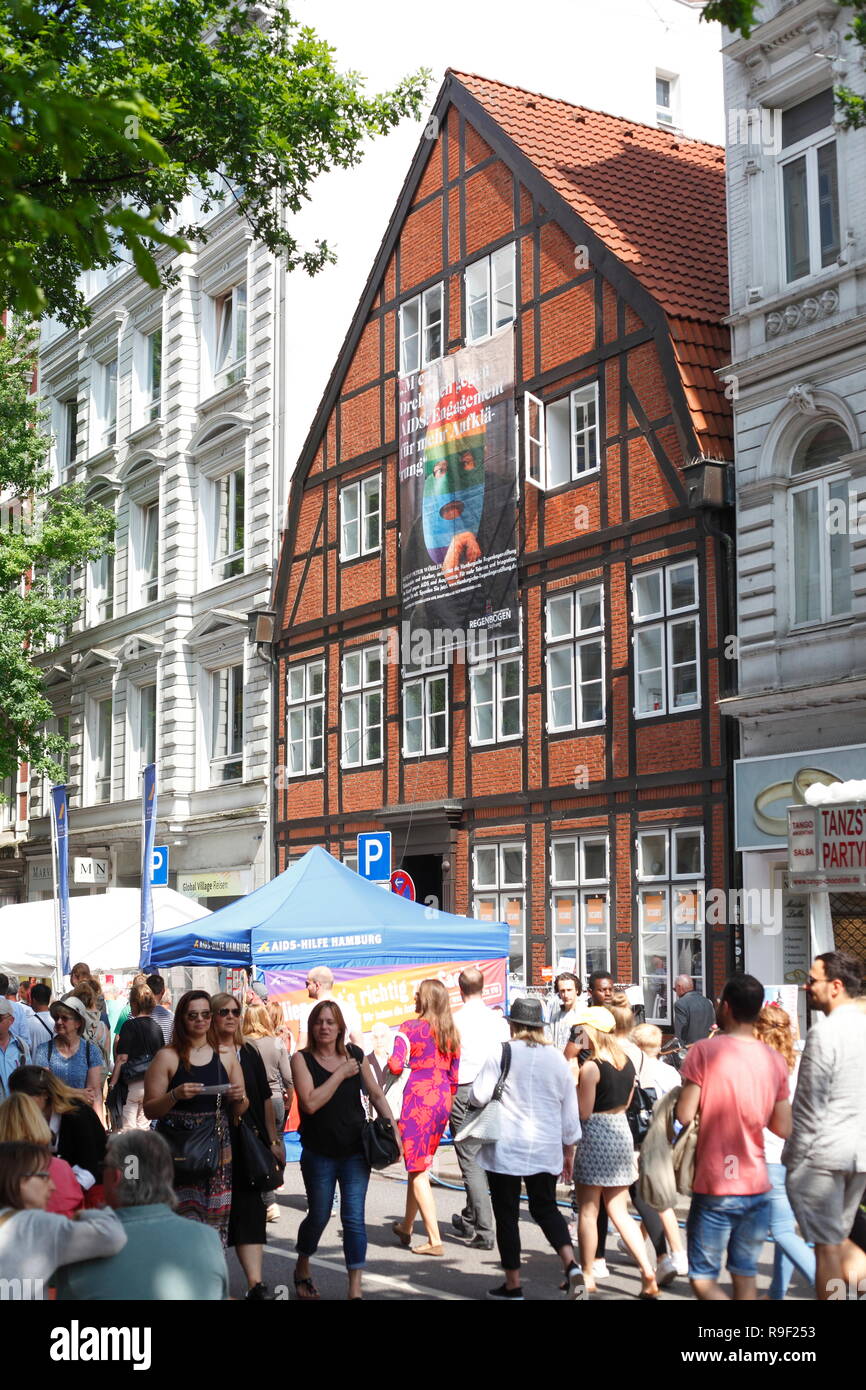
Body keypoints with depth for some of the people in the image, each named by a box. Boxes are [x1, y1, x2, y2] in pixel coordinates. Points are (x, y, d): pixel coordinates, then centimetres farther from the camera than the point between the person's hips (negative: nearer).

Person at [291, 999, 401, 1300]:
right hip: (318, 1154, -1)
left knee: (354, 1219, -4)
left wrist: (393, 1129, 1)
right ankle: (302, 1270, 41)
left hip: (355, 1151, 1)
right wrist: (341, 1074, -17)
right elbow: (310, 1103, -20)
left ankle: (355, 1289, 2)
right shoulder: (302, 1059, -8)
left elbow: (376, 1094, 10)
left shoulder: (355, 1055, 1)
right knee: (318, 1216, 14)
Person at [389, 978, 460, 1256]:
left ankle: (434, 1239, -8)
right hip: (442, 1101, 7)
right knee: (420, 1166, 20)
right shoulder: (451, 1033, 9)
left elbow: (396, 1066, -16)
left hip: (417, 1098, -6)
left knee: (417, 1170, -2)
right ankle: (406, 1228, 33)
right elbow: (455, 1075, 12)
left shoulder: (410, 1028, -9)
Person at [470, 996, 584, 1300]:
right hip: (546, 1149, 4)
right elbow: (570, 1109, 8)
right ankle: (571, 1263, -7)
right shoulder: (557, 1058, 3)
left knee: (506, 1213, 8)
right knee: (545, 1207, 16)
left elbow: (479, 1096, -12)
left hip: (505, 1149, -4)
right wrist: (568, 1150, 17)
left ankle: (513, 1285, 13)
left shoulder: (501, 1054, -9)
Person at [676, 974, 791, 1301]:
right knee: (746, 1275, 15)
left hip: (714, 1188, -5)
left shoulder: (705, 1050, -11)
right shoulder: (775, 1060, 3)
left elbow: (685, 1115, -14)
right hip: (757, 1186, 5)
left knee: (703, 1279, 2)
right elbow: (783, 1128, 4)